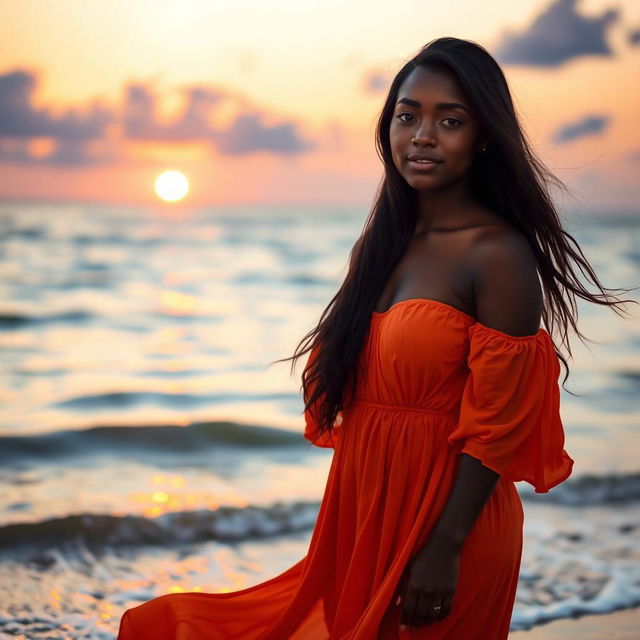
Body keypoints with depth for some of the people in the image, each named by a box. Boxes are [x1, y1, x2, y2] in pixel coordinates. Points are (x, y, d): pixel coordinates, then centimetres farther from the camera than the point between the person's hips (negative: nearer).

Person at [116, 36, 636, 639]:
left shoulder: (498, 255, -17)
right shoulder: (379, 244, 5)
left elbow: (499, 425, -18)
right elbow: (354, 391, 10)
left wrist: (444, 548, -20)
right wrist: (345, 518, 10)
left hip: (443, 518, -7)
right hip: (362, 509, 7)